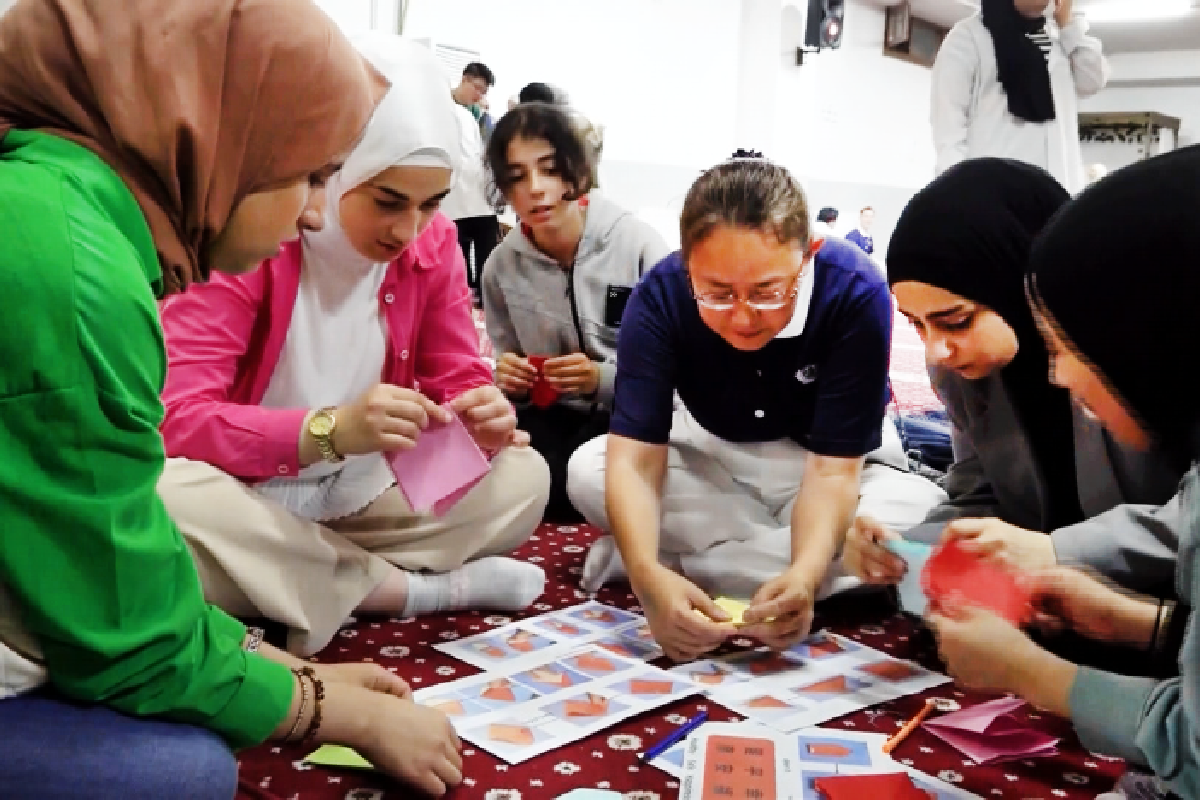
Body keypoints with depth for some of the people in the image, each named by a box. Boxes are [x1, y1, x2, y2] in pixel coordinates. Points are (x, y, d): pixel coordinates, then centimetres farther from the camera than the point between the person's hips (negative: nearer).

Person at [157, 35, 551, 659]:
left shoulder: (433, 243, -4)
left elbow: (458, 378, 1)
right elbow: (175, 417, -26)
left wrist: (484, 417, -25)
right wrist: (330, 429, -42)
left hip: (358, 504, 4)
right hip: (245, 507, -4)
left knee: (524, 477, -12)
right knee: (169, 496, -37)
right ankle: (418, 590, -20)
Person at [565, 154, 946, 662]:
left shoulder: (854, 293, -31)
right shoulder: (659, 295, -27)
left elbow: (832, 469, -30)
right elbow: (634, 460, -33)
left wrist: (804, 574, -50)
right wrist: (648, 575, -52)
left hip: (837, 461, 0)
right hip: (712, 457, 1)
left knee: (926, 519, -32)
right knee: (586, 472, -23)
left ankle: (685, 554, -24)